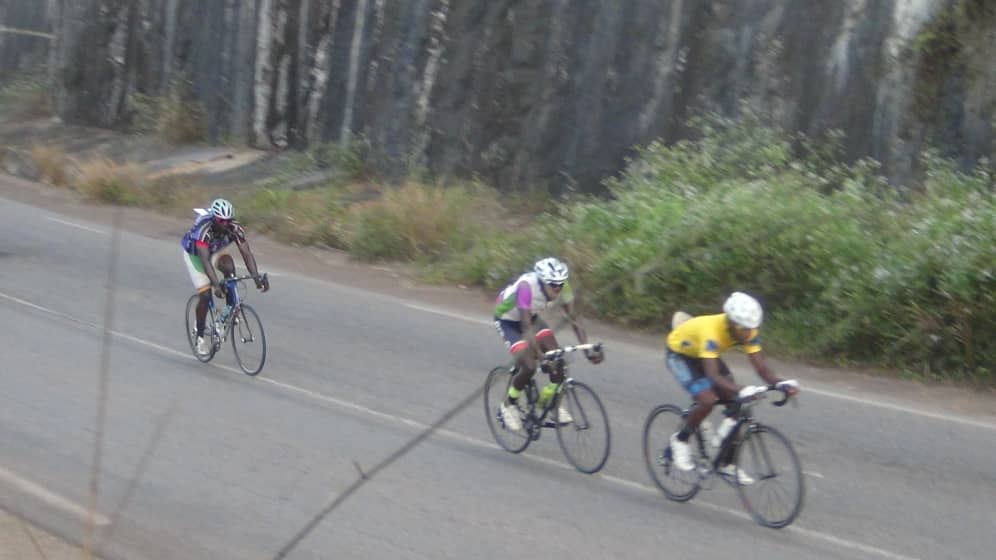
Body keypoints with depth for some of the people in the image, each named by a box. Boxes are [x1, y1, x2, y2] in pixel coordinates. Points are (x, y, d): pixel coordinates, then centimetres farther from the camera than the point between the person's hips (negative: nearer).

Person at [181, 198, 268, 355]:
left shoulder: (235, 228, -30)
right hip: (195, 254, -3)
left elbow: (246, 253, -34)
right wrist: (216, 284, -59)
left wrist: (256, 278, -48)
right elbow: (205, 260, -48)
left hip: (218, 250, 3)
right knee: (206, 295, -12)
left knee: (229, 268, -31)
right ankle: (200, 337, 7)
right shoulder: (204, 229, -40)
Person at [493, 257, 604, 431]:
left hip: (531, 316, 5)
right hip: (507, 320, -5)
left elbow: (574, 321, -21)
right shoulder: (527, 287, -39)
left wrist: (588, 350, -33)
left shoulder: (562, 289, -23)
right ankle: (509, 404, 4)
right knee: (529, 366, -21)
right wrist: (539, 354, -54)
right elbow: (526, 327, -43)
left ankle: (548, 399, 9)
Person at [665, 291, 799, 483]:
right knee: (707, 400, -28)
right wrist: (741, 390, -64)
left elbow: (760, 366, -24)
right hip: (679, 354, -6)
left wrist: (780, 384, -44)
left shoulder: (748, 332, -23)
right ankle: (680, 439, -1)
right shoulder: (711, 332, -41)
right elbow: (713, 375, -49)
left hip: (703, 354, 6)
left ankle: (726, 464, 7)